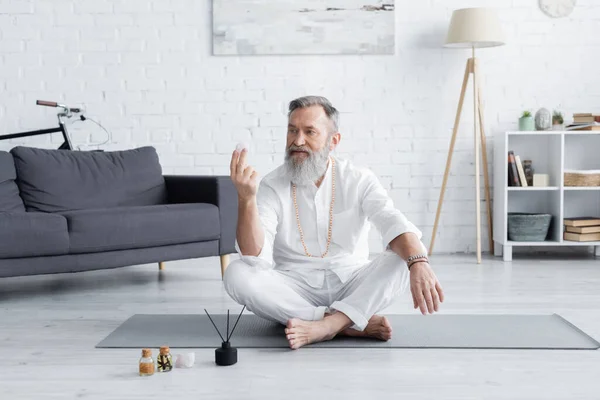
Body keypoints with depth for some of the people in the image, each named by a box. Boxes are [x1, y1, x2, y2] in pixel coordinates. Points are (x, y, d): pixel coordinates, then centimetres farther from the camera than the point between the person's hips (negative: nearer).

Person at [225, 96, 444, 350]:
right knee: (236, 274, -27)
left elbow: (394, 223, -23)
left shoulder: (359, 180, -5)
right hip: (294, 292, 0)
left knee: (403, 259, -24)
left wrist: (419, 262, -45)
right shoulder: (271, 187, -7)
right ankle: (353, 324, -28)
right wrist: (246, 198, -36)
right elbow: (255, 258, -19)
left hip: (352, 287, 0)